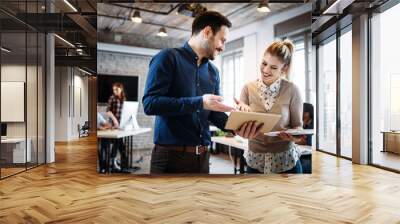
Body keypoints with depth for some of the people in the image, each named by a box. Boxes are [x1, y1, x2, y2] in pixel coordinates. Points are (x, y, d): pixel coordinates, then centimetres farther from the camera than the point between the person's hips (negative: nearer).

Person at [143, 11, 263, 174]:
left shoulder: (213, 71, 12)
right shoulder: (168, 58, -8)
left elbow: (214, 112, 11)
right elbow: (150, 104, -18)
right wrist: (200, 102, -22)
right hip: (171, 155, -6)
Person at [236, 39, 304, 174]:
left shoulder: (291, 90, -9)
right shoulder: (248, 89, -4)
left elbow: (297, 125, 0)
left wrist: (293, 135, -21)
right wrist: (241, 110, -21)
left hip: (286, 161, -1)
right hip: (255, 160, 2)